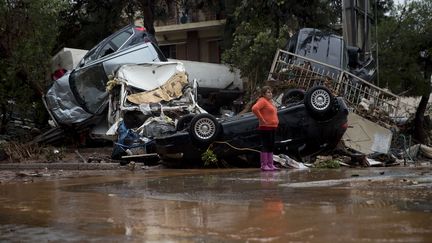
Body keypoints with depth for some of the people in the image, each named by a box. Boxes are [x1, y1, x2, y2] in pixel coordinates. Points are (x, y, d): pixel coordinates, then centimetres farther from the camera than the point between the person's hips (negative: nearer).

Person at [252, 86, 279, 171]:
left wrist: (276, 121, 22)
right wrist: (262, 119, -22)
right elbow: (254, 109, -27)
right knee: (266, 146, -9)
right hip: (265, 128, -10)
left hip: (273, 127, 10)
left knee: (271, 146, 10)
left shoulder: (270, 102, 20)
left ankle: (270, 164, 15)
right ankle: (264, 165, -7)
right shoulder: (262, 101, -10)